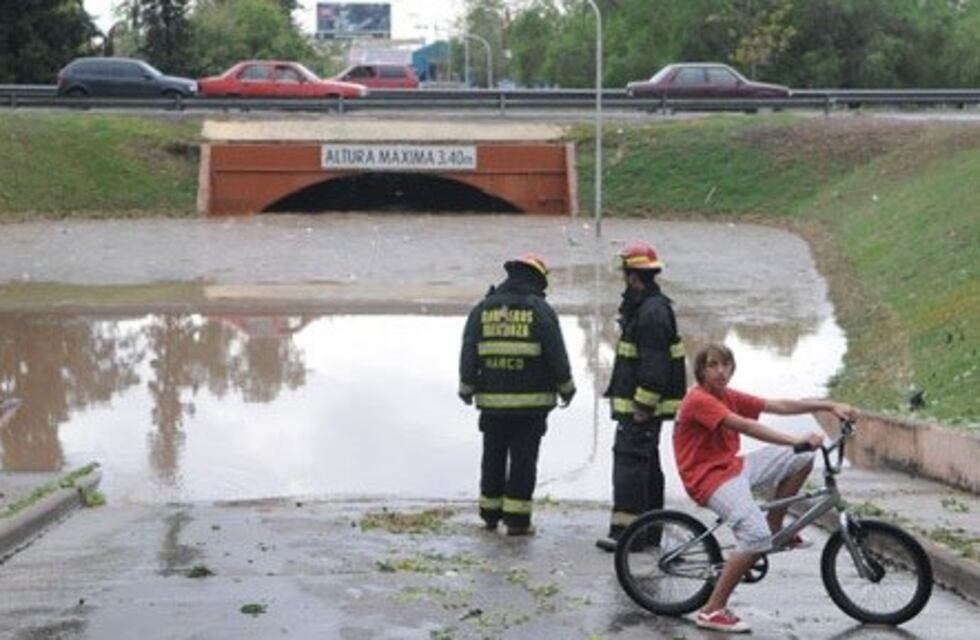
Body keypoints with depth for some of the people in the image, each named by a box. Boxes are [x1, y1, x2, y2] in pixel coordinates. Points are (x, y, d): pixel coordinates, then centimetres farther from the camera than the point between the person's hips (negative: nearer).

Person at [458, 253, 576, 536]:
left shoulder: (482, 309, 5)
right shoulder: (540, 310, -4)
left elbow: (468, 352, 5)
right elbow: (556, 355, -4)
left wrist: (466, 387, 15)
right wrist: (566, 388, 8)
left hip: (492, 400, 3)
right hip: (531, 401, -3)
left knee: (493, 457, 15)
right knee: (523, 459, 2)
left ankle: (490, 513, 22)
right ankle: (516, 519, 1)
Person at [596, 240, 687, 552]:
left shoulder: (652, 312, -18)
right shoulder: (642, 306, 17)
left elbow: (655, 365, -23)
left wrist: (643, 406, -22)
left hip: (641, 406, -11)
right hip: (638, 403, 11)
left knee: (629, 462, -13)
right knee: (647, 464, 15)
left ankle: (623, 529, -15)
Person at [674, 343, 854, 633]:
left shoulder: (728, 397, 10)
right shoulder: (698, 400, -17)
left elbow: (778, 406, 5)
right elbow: (745, 426, -29)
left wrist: (830, 406, -4)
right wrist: (797, 440, -38)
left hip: (732, 466, 9)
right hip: (709, 478, -9)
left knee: (802, 458, 4)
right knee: (757, 536, -27)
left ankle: (775, 527, 13)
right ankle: (712, 611, -18)